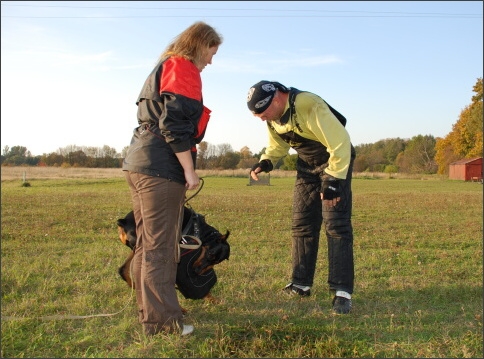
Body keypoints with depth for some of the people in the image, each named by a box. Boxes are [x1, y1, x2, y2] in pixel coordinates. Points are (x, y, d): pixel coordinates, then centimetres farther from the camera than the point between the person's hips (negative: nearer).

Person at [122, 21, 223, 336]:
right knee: (160, 245, -7)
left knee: (148, 243, 14)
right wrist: (189, 169, -15)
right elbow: (175, 124, -18)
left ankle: (151, 310, 25)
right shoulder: (183, 68, -6)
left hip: (142, 164, 10)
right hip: (161, 168, -10)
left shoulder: (163, 68, 24)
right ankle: (161, 320, 0)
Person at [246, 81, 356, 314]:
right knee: (302, 224, 7)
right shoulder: (273, 117, -5)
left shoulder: (310, 107, -31)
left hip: (335, 162, -7)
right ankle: (301, 284, 17)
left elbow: (340, 143, -29)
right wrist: (265, 162, -9)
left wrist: (333, 181, -29)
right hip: (307, 165, 8)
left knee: (336, 224, -13)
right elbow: (278, 145, 10)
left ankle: (342, 291, -8)